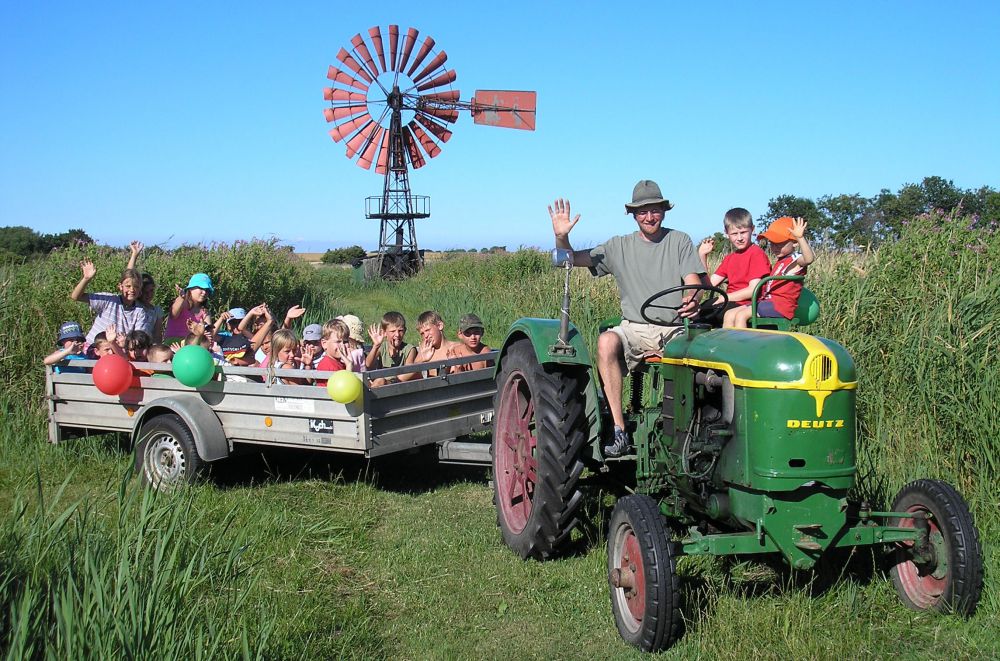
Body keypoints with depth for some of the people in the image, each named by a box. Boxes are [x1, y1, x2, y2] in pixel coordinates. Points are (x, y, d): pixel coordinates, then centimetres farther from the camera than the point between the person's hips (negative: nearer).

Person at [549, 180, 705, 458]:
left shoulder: (680, 241, 12)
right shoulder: (619, 247, 14)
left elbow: (694, 281, 1)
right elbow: (571, 259, 10)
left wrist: (691, 299, -23)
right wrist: (561, 237, -12)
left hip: (676, 329, 0)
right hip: (635, 328, 1)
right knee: (606, 342, -33)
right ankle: (619, 430, -33)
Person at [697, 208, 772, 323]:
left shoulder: (757, 254, -5)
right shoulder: (730, 258, 20)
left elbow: (753, 290, -14)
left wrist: (721, 299, -13)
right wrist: (702, 256, 5)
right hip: (730, 304, 8)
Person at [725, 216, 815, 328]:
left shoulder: (796, 259, -6)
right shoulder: (781, 260, 23)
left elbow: (809, 259, -33)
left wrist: (800, 238, -43)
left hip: (780, 305, -10)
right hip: (766, 300, 10)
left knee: (741, 315, -25)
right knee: (729, 315, -2)